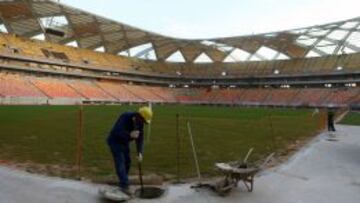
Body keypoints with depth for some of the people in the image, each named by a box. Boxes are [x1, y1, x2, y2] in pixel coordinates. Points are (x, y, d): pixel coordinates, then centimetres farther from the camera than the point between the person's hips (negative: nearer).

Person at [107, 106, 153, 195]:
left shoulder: (140, 123, -9)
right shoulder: (125, 117, -30)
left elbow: (140, 138, -9)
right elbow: (116, 131, -38)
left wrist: (140, 153, -20)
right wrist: (129, 135, -52)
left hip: (124, 142, 7)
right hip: (115, 141, -7)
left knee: (127, 161, 8)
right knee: (120, 162, -15)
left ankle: (123, 182, 25)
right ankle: (124, 185, -14)